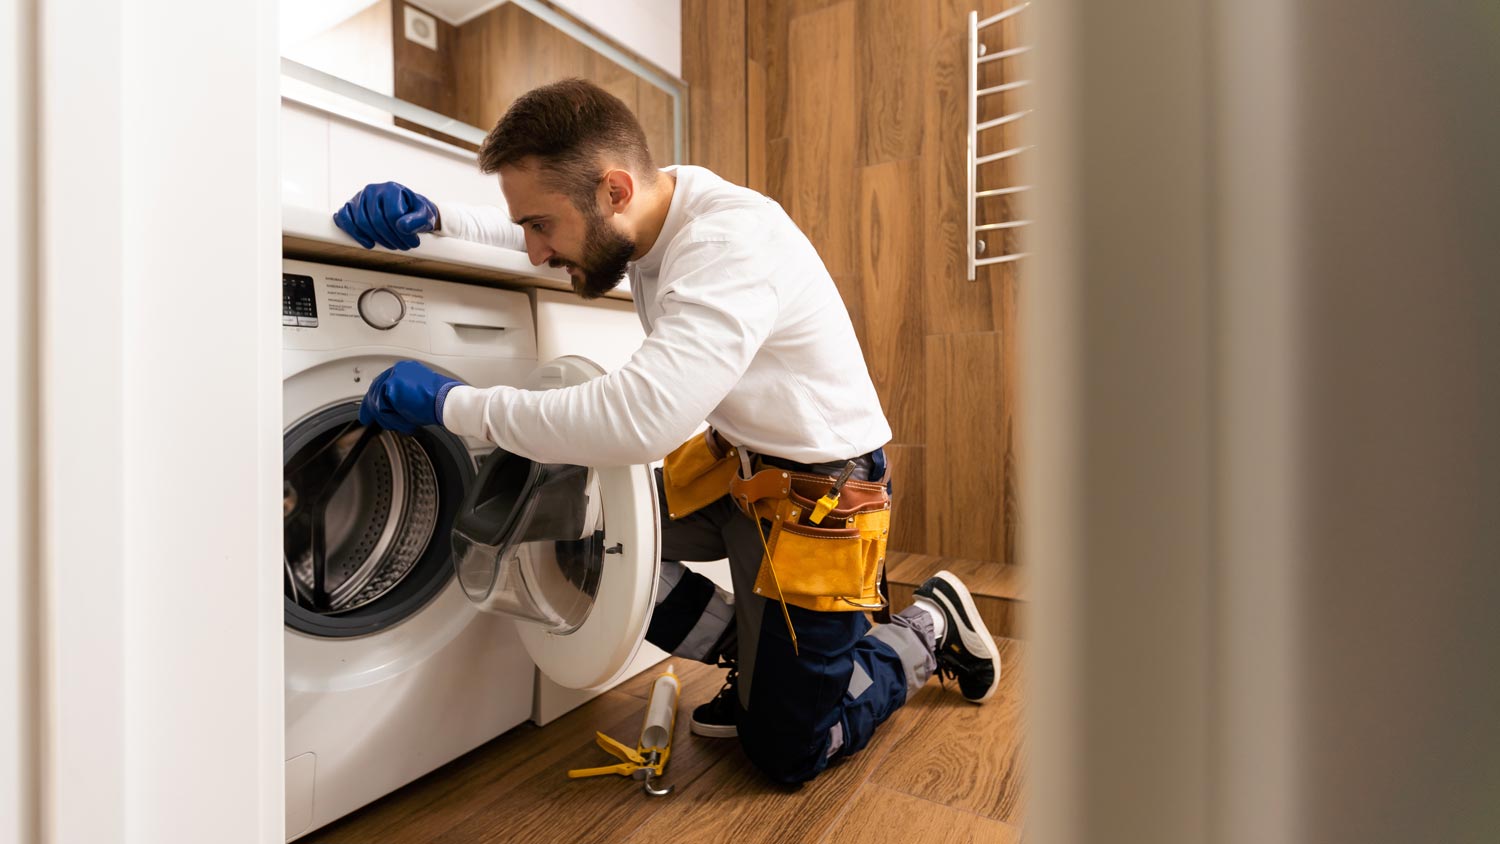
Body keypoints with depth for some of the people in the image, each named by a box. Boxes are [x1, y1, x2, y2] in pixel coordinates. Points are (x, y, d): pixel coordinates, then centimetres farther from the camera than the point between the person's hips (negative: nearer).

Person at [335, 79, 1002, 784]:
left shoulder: (734, 242, -29)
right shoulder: (645, 209, -4)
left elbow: (638, 420, -40)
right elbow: (527, 238, 11)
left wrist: (451, 402, -27)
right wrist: (431, 216, -9)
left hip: (819, 492, -7)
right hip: (732, 464, 8)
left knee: (785, 752, 2)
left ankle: (930, 625, 26)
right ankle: (754, 656, 16)